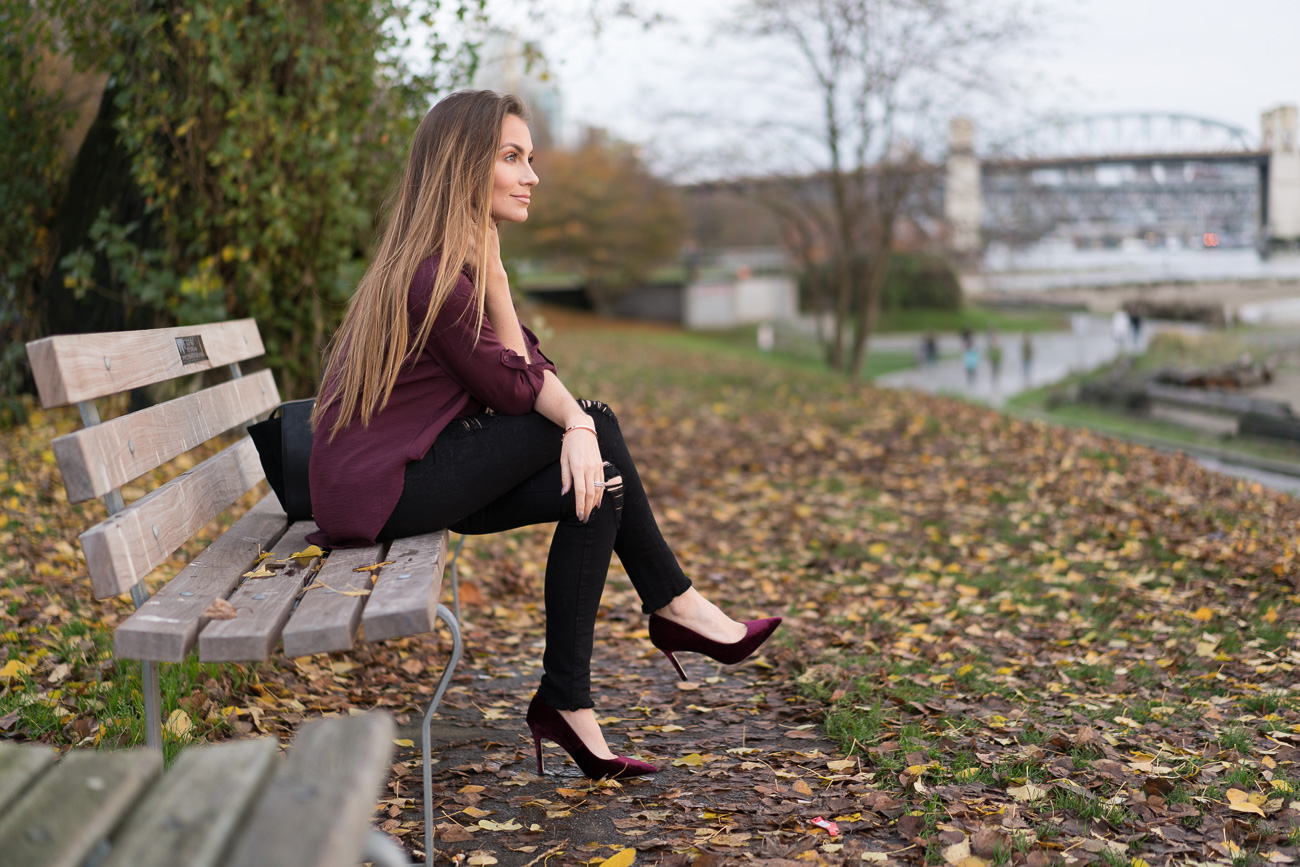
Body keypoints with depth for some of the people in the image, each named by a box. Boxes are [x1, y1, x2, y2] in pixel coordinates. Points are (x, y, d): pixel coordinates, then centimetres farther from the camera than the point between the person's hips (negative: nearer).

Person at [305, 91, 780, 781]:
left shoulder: (466, 263, 13)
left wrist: (577, 426, -13)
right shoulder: (434, 278, -21)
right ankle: (673, 606, 7)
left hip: (416, 471, 10)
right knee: (594, 423, -11)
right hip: (378, 488, -10)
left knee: (596, 483, -3)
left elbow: (528, 364, 4)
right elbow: (513, 388, -13)